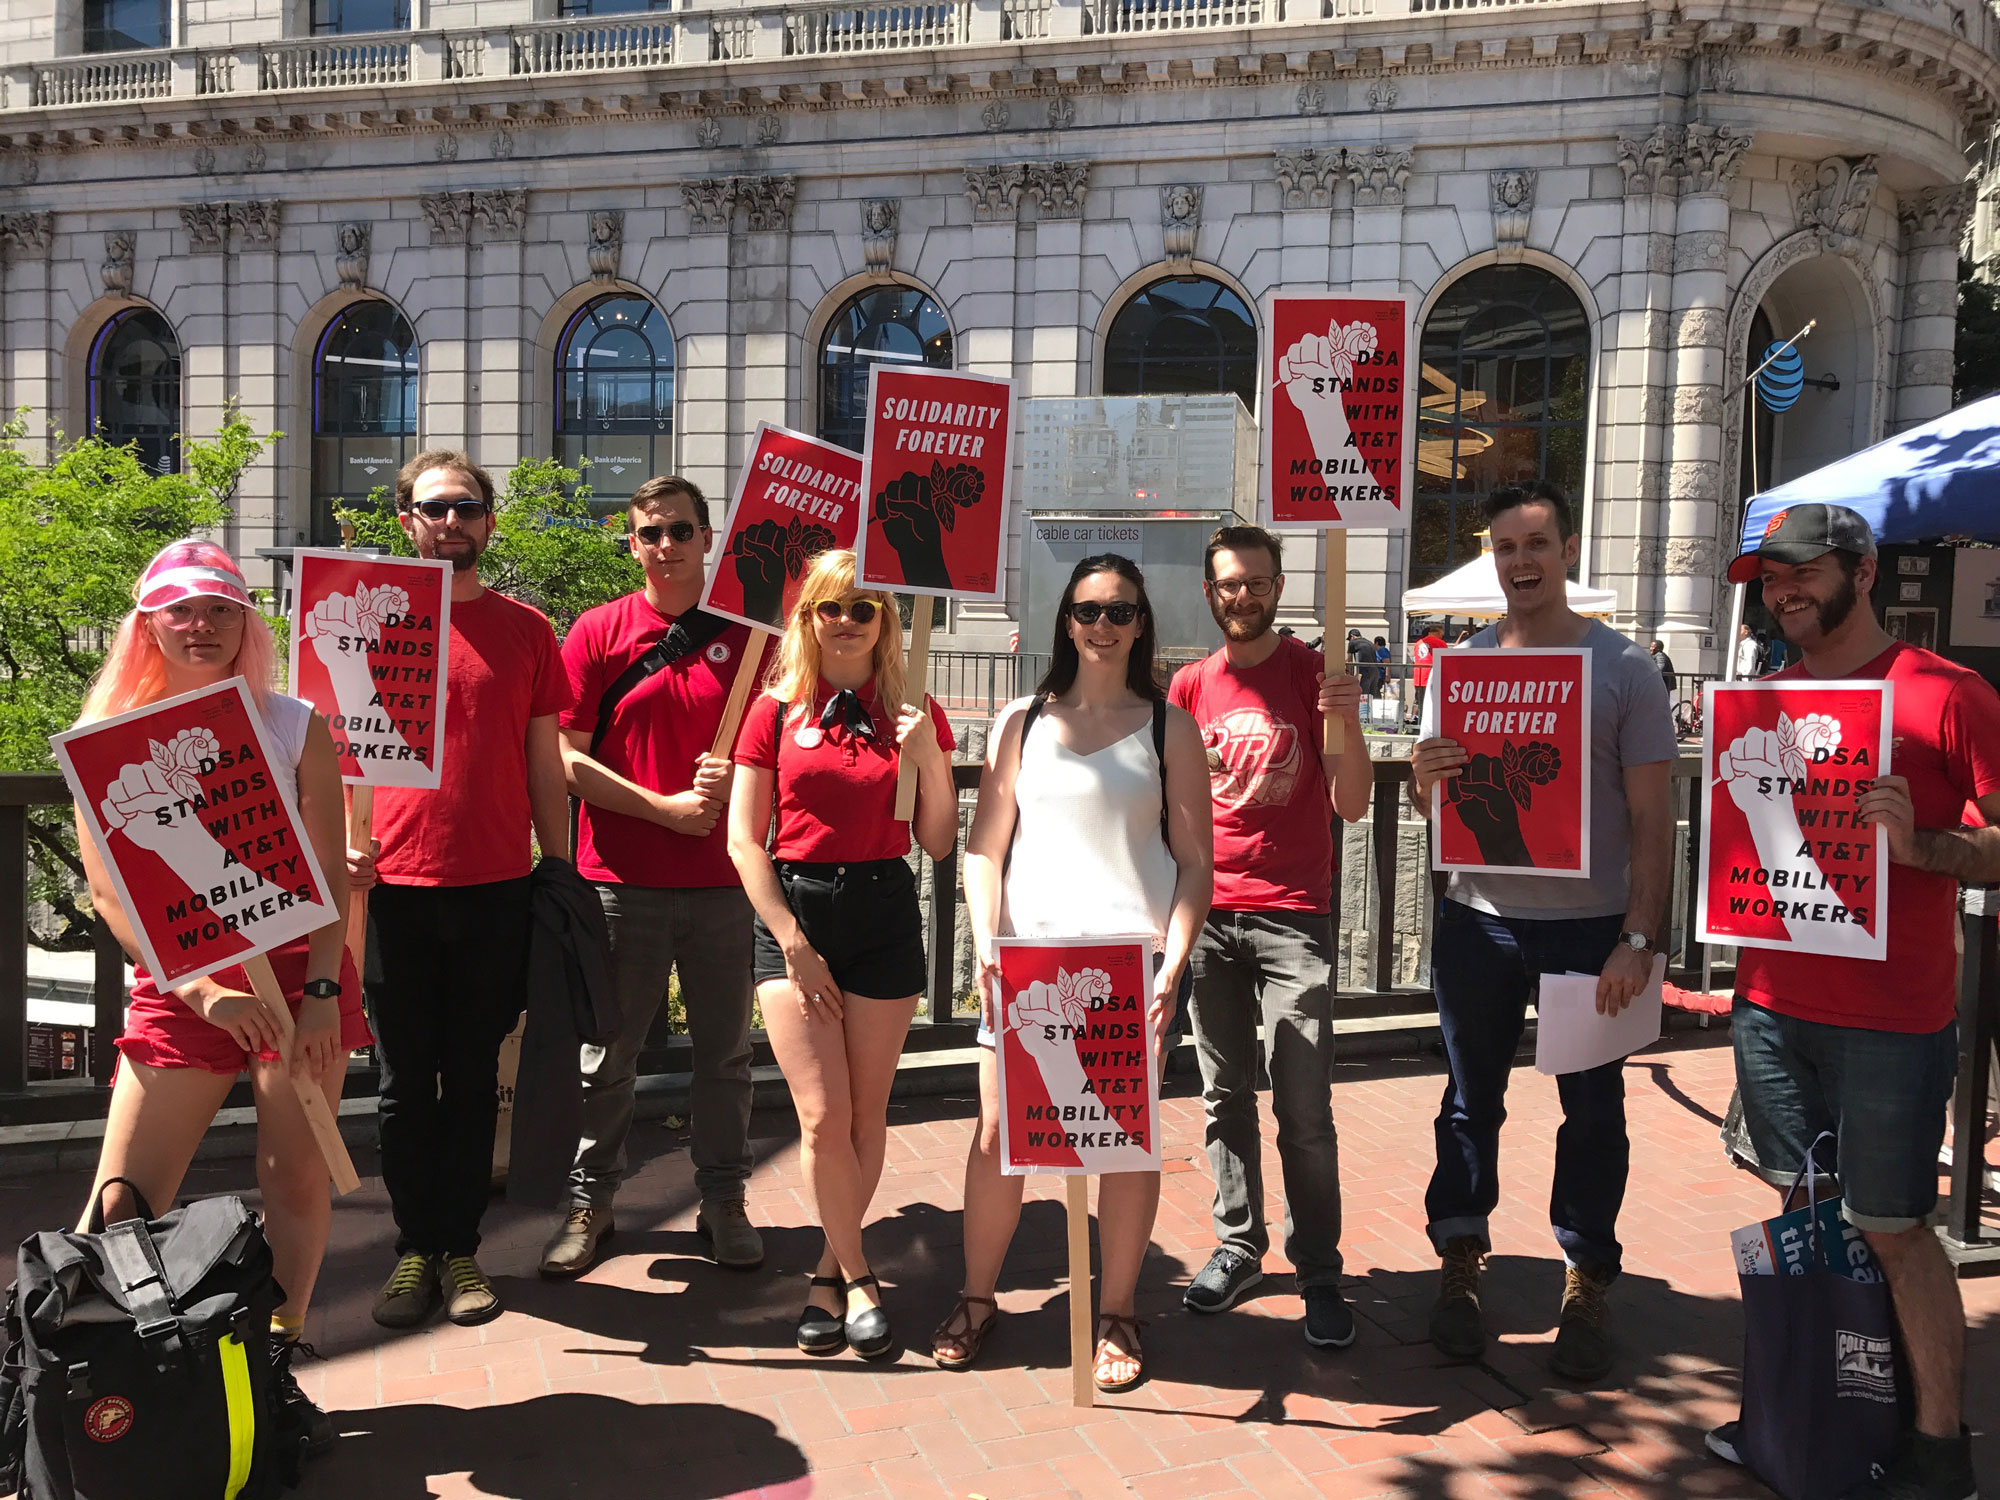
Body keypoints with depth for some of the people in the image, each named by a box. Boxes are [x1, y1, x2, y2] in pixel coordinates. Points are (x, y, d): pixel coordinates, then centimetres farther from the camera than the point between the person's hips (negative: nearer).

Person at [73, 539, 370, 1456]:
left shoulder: (295, 726, 0)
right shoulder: (109, 736, 1)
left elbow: (330, 873, -1)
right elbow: (108, 890, -4)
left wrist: (322, 988, -11)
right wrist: (201, 990, -15)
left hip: (297, 966, 0)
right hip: (176, 979, 0)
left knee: (297, 1177, 1)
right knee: (118, 1206, -4)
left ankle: (277, 1371, 13)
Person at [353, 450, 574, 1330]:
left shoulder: (524, 630, 7)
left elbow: (544, 764, 9)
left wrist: (560, 876, 6)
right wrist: (342, 840, -12)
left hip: (497, 887, 1)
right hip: (394, 885, 0)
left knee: (473, 1079, 9)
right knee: (406, 1083, 8)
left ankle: (462, 1249, 20)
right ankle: (415, 1249, 20)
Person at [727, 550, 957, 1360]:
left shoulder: (913, 714, 5)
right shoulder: (776, 710, 3)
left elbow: (938, 844, 4)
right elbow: (744, 841, 1)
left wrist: (929, 758, -12)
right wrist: (793, 943, -6)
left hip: (884, 913, 1)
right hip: (792, 910, -1)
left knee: (866, 1114, 5)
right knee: (823, 1116, -6)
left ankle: (830, 1273, 24)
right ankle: (856, 1275, 13)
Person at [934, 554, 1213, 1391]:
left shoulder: (1169, 726, 7)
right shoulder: (1021, 721, 11)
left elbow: (1196, 860, 4)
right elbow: (984, 848, 9)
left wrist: (1174, 960, -8)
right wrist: (986, 946, -3)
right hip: (1025, 952, 1)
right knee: (998, 1133, 3)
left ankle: (1115, 1317, 17)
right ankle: (977, 1300, 21)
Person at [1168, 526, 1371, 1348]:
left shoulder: (1315, 674, 0)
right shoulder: (1189, 685, 9)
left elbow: (1352, 805, -5)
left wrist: (1348, 723, -21)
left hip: (1293, 917, -3)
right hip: (1208, 914, 3)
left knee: (1304, 1109, -4)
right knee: (1225, 1096, 10)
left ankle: (1319, 1272, 7)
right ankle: (1237, 1244, 23)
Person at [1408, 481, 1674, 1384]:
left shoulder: (1621, 666, -2)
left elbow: (1651, 818, -4)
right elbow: (1429, 804, 11)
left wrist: (1640, 939, -12)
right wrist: (1424, 778, -14)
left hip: (1591, 924, -2)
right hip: (1479, 920, 2)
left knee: (1592, 1108, 7)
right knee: (1470, 1098, 10)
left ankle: (1586, 1287, 21)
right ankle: (1460, 1268, 24)